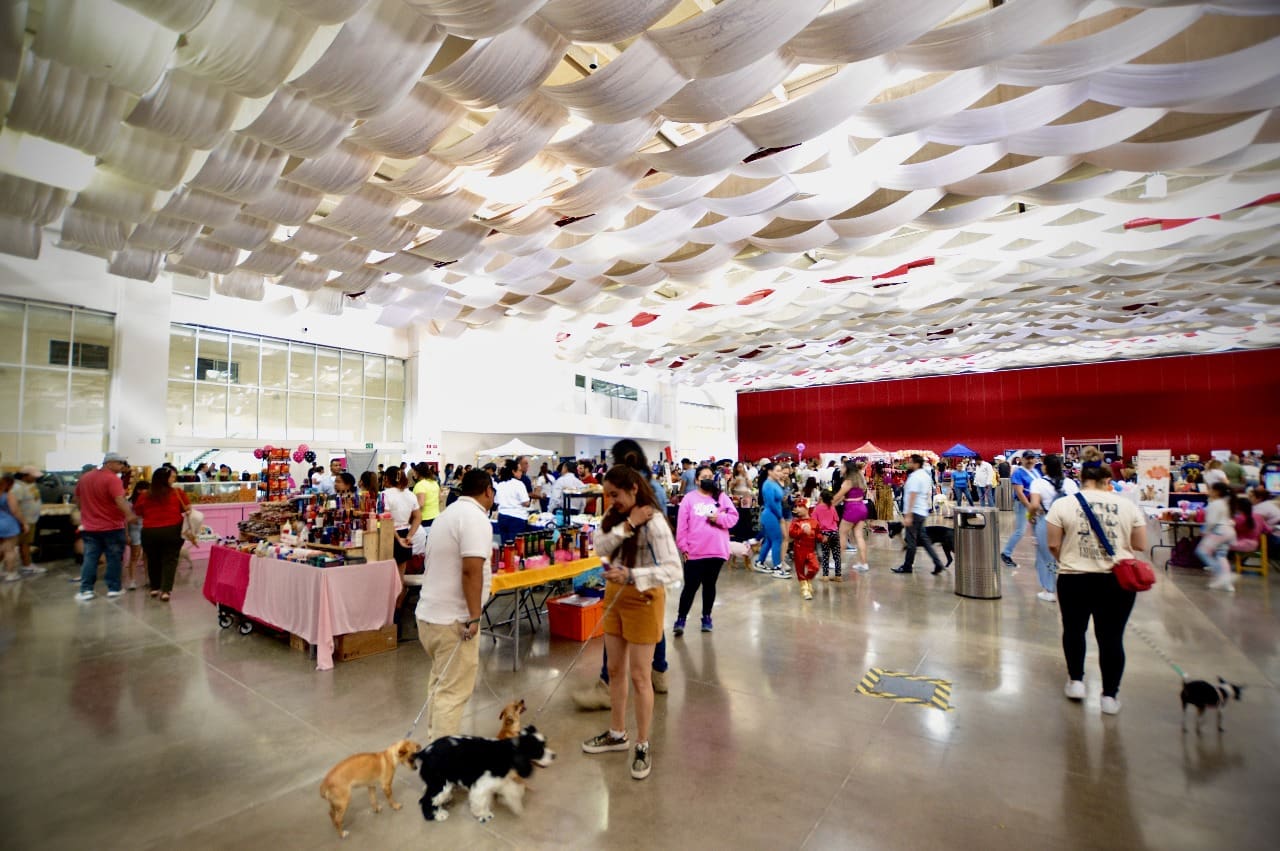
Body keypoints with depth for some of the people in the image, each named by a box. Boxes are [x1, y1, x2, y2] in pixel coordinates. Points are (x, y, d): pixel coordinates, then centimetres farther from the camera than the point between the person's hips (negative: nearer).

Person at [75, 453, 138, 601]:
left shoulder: (84, 477, 8)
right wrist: (129, 515, -37)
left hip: (90, 526, 6)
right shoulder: (112, 479, -18)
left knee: (89, 558, 10)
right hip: (112, 526, -6)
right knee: (114, 558, 4)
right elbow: (120, 500, -31)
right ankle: (114, 589, 10)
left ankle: (86, 590, 7)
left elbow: (77, 498, 22)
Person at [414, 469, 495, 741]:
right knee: (453, 691, -2)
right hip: (454, 619, -10)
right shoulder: (475, 517, -17)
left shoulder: (448, 513, 14)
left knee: (439, 683, 21)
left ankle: (435, 741, 32)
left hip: (429, 613, 10)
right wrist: (474, 617, -23)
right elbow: (471, 569, -26)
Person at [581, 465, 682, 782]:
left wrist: (631, 575, -41)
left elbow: (673, 569, -30)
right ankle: (617, 734, 37)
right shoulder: (614, 516, 0)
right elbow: (600, 547, -14)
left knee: (639, 676, 4)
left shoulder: (654, 523, -22)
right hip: (615, 596, 7)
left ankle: (642, 746, 23)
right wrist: (627, 525, -25)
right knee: (615, 670, 18)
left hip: (643, 600, -7)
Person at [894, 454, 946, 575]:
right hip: (923, 512, 9)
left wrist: (908, 515, -21)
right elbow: (929, 493, 18)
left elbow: (912, 496, -21)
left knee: (911, 540, 0)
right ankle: (938, 563, 10)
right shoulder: (927, 475, 13)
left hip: (914, 512, -9)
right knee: (923, 539, 14)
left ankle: (907, 566, 10)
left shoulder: (914, 476, -17)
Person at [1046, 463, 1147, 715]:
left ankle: (1076, 681, 26)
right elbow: (1140, 545, 5)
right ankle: (1110, 695, 18)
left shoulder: (1063, 504, -6)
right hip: (1118, 580, 1)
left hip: (1075, 579, -1)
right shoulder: (1127, 505, 0)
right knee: (1111, 637, 10)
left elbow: (1053, 545, -5)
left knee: (1074, 630, 18)